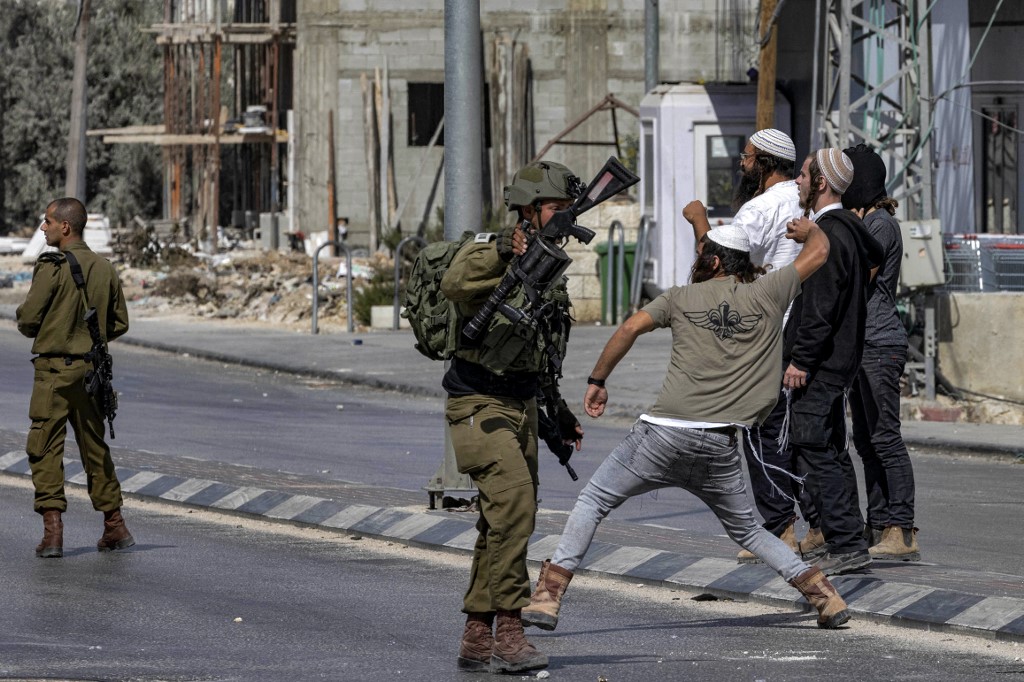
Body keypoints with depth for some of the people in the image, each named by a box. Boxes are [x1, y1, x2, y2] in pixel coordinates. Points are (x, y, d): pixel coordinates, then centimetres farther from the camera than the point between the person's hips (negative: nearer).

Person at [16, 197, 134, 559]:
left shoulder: (52, 267, -13)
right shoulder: (104, 268, 5)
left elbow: (28, 319, -13)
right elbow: (120, 323, 9)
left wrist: (28, 325, 9)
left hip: (54, 368, -6)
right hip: (91, 369, 6)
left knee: (45, 448, -1)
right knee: (95, 447, 16)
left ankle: (53, 529, -10)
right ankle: (114, 526, 18)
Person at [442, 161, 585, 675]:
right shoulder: (490, 252, -12)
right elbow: (455, 284, -36)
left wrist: (558, 409, 28)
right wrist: (503, 250, -47)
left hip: (521, 406, 9)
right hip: (479, 405, -9)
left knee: (507, 522, 9)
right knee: (513, 498, -23)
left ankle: (477, 640, 16)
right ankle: (507, 631, -21)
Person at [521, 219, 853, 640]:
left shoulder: (683, 298, 8)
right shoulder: (766, 295, 9)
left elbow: (631, 328, -4)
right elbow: (818, 251, 19)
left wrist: (597, 380, 6)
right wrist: (808, 229, 42)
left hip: (665, 433, -2)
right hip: (720, 447, 2)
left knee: (594, 501, 11)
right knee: (746, 530, 22)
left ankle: (548, 597, 0)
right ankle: (823, 595, 11)